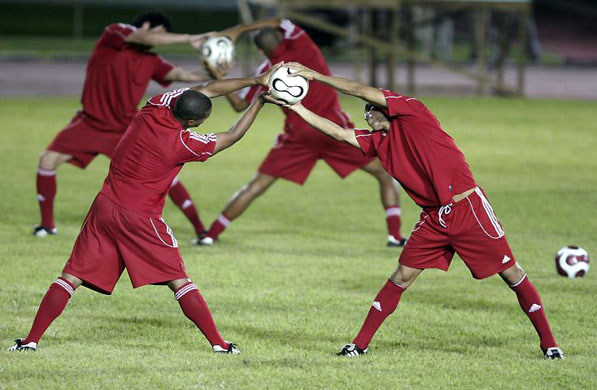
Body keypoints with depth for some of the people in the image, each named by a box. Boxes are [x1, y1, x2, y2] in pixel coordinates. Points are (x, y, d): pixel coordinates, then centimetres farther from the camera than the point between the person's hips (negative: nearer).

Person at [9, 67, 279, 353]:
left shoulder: (154, 108, -2)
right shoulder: (184, 144, -15)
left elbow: (207, 89, 7)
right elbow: (232, 137, 0)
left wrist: (255, 80, 9)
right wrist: (259, 102, 9)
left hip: (105, 207, 5)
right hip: (140, 219, -5)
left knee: (71, 277, 6)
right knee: (180, 283, 5)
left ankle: (31, 339, 1)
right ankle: (217, 343, 5)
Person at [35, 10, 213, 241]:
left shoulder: (151, 62, 0)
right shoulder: (113, 35, -10)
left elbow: (181, 74, -9)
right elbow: (145, 38, -25)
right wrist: (188, 39, -25)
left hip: (127, 127, 2)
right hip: (91, 123, -2)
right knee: (48, 160, -14)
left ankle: (200, 229, -5)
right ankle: (47, 224, 5)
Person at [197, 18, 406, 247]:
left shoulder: (266, 73, 1)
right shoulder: (301, 44, 0)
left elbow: (239, 105, 13)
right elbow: (278, 22, 21)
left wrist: (219, 80, 19)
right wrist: (238, 31, 16)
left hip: (298, 135, 1)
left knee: (256, 187, 10)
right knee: (384, 173, 9)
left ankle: (211, 234, 9)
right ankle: (395, 235, -2)